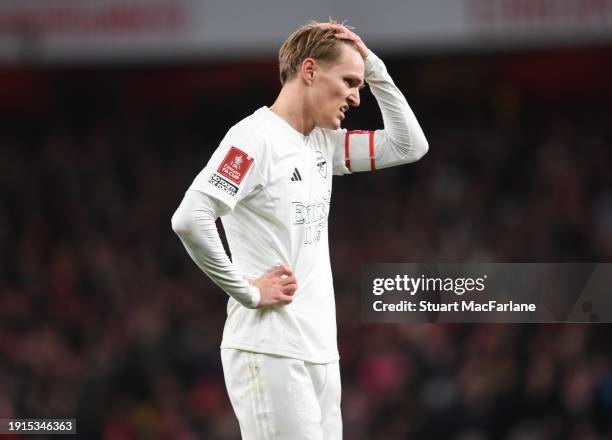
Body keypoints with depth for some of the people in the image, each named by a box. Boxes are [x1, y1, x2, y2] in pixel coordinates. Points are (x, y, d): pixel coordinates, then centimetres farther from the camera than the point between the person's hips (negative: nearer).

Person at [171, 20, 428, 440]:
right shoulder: (256, 137, -12)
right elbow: (189, 219, -22)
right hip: (269, 354, -9)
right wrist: (247, 291, -16)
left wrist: (373, 66, 11)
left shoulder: (322, 142, 15)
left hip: (320, 353, 9)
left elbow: (408, 146, 19)